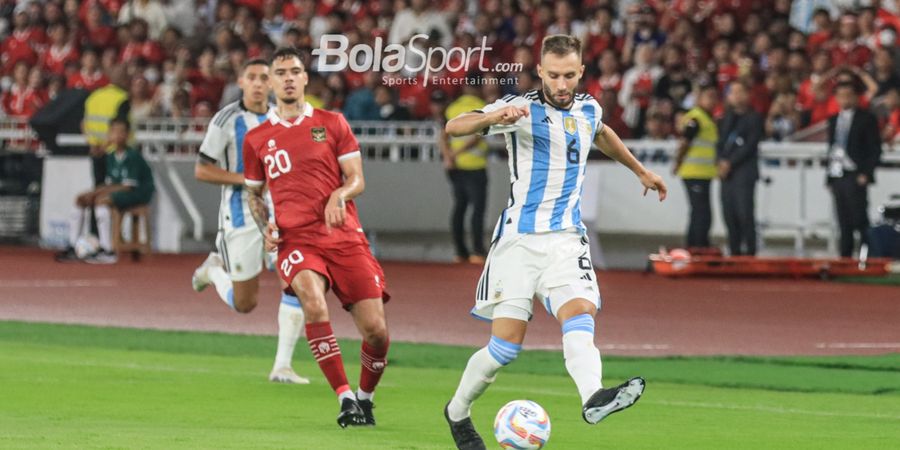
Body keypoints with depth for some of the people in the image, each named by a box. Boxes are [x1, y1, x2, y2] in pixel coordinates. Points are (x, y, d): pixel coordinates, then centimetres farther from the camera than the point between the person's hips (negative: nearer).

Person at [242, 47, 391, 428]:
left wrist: (340, 194, -16)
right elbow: (254, 194, 23)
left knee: (376, 330, -8)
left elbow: (357, 180, 7)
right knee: (312, 299, -33)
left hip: (344, 236, 1)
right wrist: (266, 228, 4)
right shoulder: (257, 139, 12)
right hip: (296, 240, -1)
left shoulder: (332, 124, 9)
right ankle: (344, 397, -29)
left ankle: (365, 397, 22)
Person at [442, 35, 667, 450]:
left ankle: (593, 398, -47)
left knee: (579, 315, -23)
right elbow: (453, 127, -19)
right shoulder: (521, 108, -7)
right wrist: (492, 117, -38)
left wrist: (640, 170, 45)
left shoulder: (588, 109, 10)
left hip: (567, 239, 3)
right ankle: (457, 412, 18)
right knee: (506, 343, -6)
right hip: (519, 239, -3)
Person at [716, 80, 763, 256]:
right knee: (729, 214, 3)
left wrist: (730, 163, -12)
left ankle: (749, 251, -11)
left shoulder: (754, 118, 0)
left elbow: (750, 145, -8)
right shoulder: (726, 118, 19)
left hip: (744, 171, -6)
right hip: (726, 173, 6)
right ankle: (734, 251, 7)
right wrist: (720, 162, -3)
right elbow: (720, 142, 15)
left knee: (745, 214, -12)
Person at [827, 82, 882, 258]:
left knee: (860, 221, -11)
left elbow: (875, 149, -4)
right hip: (837, 176, 5)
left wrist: (866, 174, -13)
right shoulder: (834, 120, 18)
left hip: (855, 177, -5)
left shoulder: (866, 119, 0)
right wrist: (830, 176, 12)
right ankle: (845, 256, 6)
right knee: (844, 223, 5)